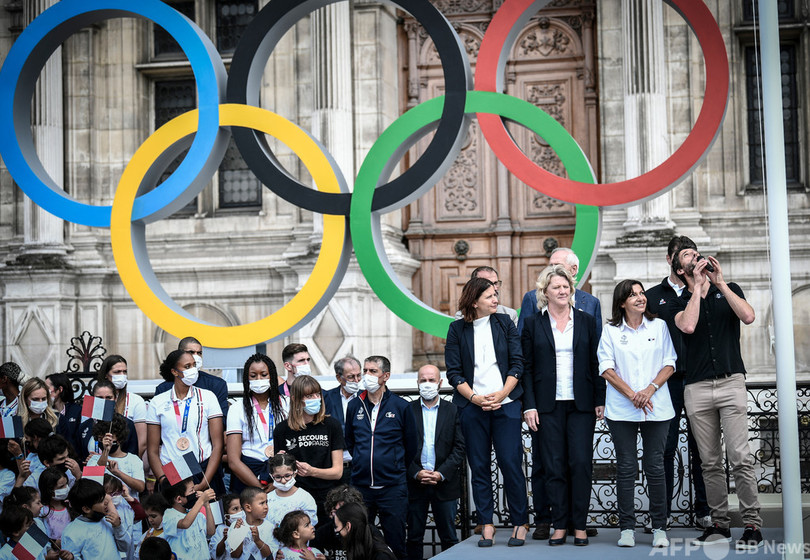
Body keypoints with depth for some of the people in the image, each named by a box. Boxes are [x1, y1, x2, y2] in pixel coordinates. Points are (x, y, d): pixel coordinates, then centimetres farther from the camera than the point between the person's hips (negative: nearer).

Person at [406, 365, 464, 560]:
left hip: (444, 483, 0)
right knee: (414, 537, 5)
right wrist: (416, 473, -10)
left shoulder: (453, 411, 5)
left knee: (449, 537, 4)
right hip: (415, 483, 0)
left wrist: (441, 474, -10)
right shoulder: (407, 410, 6)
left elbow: (459, 447, 0)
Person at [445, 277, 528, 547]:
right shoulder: (457, 329, 5)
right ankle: (486, 525, 9)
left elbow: (517, 363, 4)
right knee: (479, 466, 3)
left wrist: (501, 395, -8)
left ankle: (520, 523, 5)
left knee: (511, 463, -4)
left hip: (505, 403, 0)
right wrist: (475, 398, -10)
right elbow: (454, 372, 2)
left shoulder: (504, 323, 7)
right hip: (472, 405, 0)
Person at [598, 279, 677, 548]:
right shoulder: (611, 331, 5)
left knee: (655, 467, 1)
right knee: (626, 468, 1)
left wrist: (650, 389, -10)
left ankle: (659, 528, 8)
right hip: (621, 410, -1)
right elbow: (606, 369, 0)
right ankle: (627, 528, 6)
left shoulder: (659, 326, 9)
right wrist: (632, 395, -10)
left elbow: (669, 364, 5)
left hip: (656, 407, 1)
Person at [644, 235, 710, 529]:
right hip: (666, 381, 0)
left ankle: (703, 510, 11)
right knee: (665, 447, 1)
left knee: (700, 448, 3)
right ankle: (663, 512, 7)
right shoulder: (653, 296, 10)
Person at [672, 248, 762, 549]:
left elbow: (748, 316, -8)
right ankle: (719, 523, 13)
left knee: (740, 458, -9)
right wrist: (697, 288, -5)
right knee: (710, 463, 5)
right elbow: (688, 326, -11)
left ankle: (752, 525, -4)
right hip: (697, 388, 1)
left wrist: (719, 282, -7)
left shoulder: (728, 290, 12)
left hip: (730, 382, -1)